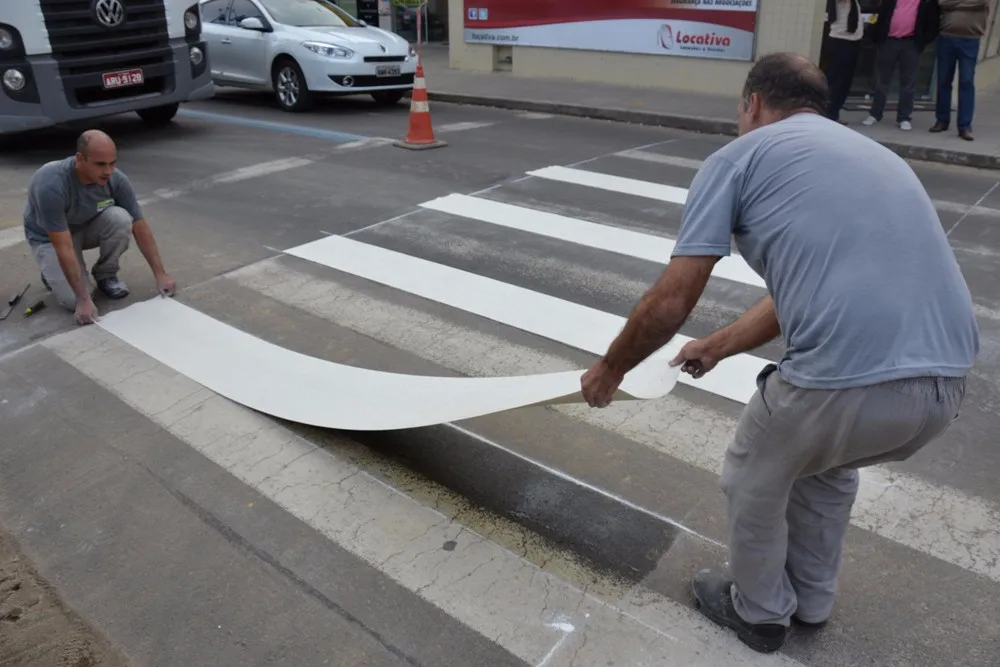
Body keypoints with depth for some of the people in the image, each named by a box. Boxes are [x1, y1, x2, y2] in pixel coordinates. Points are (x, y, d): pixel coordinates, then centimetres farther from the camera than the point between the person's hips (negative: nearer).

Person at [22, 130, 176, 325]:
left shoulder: (117, 179, -24)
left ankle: (105, 274, -5)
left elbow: (140, 228, -14)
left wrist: (160, 274, -16)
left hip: (87, 226, 4)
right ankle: (53, 270, 11)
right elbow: (64, 248, -36)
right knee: (73, 299, -24)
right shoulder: (51, 185, -38)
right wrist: (84, 299, -37)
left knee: (120, 218, -30)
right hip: (49, 237, -4)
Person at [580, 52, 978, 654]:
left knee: (755, 482, 25)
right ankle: (811, 601, 53)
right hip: (945, 382, 7)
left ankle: (760, 612, 47)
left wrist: (610, 370, 18)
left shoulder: (738, 157, 6)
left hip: (846, 379, -7)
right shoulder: (875, 155, 27)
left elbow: (671, 302, 0)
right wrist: (720, 346, 44)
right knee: (829, 465, 36)